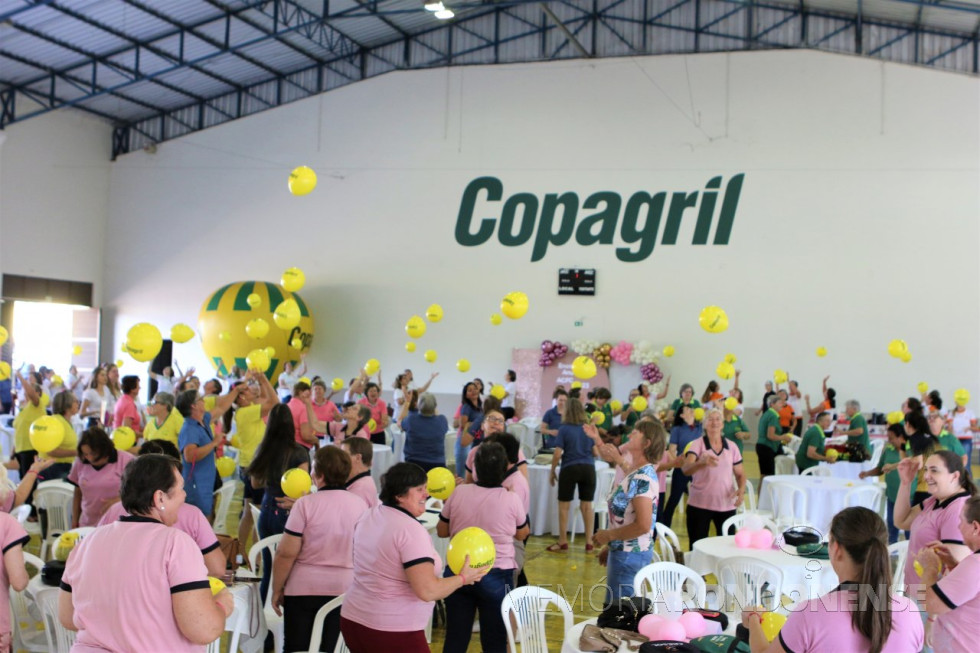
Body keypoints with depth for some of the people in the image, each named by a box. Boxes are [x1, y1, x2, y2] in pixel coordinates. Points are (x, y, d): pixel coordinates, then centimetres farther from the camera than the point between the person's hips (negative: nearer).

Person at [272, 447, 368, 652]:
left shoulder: (306, 504, -13)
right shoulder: (360, 505, -1)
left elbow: (286, 553, -13)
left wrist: (277, 589, -1)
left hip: (304, 587, -3)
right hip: (344, 588, 3)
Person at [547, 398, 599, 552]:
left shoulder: (564, 429, -7)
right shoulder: (589, 428, 4)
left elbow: (557, 454, -10)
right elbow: (596, 453, 9)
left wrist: (552, 471, 3)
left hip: (569, 469, -3)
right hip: (588, 469, 3)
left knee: (564, 506, 9)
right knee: (587, 506, 10)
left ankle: (563, 542, 14)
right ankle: (589, 542, 12)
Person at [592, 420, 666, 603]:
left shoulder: (642, 478, -20)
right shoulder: (635, 473, 9)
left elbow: (642, 525, -26)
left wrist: (608, 535, -15)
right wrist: (610, 544, 17)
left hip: (630, 554, -9)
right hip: (625, 551, 9)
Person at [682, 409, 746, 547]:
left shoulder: (732, 447, 5)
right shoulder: (697, 445, -6)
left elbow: (740, 473, 14)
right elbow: (685, 470, -21)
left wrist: (741, 489, -8)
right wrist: (702, 462, -42)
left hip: (727, 505, 3)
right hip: (699, 505, -3)